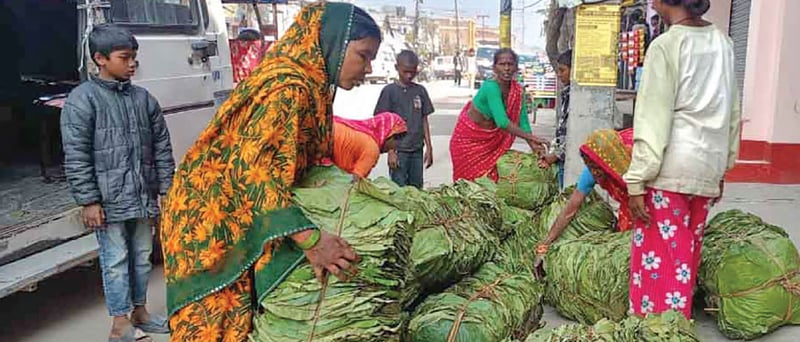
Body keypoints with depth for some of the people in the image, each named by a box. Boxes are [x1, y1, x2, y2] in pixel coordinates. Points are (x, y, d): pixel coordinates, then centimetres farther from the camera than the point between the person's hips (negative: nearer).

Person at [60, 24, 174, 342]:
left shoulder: (144, 98, 8)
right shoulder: (82, 100, -7)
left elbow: (161, 147, 12)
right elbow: (76, 156, -10)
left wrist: (166, 189, 9)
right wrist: (88, 201, -12)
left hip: (143, 197, 5)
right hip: (108, 201, -5)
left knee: (142, 256, 15)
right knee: (115, 261, 2)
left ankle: (139, 311, 31)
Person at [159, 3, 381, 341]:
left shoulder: (308, 87, 8)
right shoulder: (289, 88, -23)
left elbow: (308, 163, 10)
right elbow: (251, 168, -31)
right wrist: (308, 238, -36)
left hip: (238, 221, 9)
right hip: (211, 221, -9)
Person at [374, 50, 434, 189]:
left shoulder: (420, 91, 7)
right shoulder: (389, 91, -4)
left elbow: (424, 121, 10)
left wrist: (429, 148, 7)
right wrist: (390, 151, -10)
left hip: (417, 149, 4)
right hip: (399, 150, -4)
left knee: (417, 188, 9)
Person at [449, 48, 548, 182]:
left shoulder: (518, 90, -7)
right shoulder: (490, 87, -28)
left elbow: (522, 121, -5)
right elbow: (502, 122, -36)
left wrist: (534, 146, -17)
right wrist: (530, 137, -35)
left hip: (490, 140, 6)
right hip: (468, 139, -6)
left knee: (490, 178, 6)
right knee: (470, 179, 0)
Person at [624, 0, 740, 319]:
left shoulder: (665, 45, -10)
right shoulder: (723, 42, 10)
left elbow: (653, 119, -13)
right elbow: (733, 113, 15)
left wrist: (637, 181, -11)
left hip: (671, 166, -7)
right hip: (709, 165, 7)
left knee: (660, 254, 0)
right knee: (686, 253, 17)